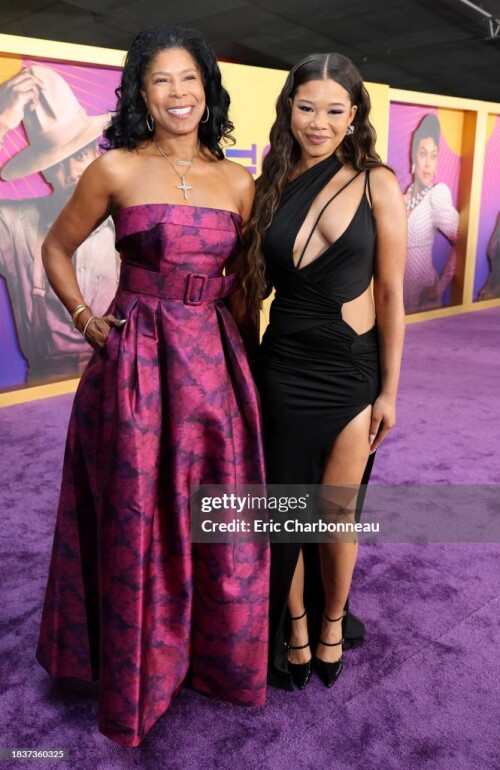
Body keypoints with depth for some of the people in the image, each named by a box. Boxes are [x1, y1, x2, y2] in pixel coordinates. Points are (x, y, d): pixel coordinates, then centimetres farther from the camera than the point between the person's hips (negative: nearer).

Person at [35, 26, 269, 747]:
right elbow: (57, 249, 7)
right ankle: (138, 676, 35)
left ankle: (216, 656, 40)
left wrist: (221, 325, 7)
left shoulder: (238, 182, 7)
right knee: (139, 525, 9)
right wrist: (88, 322, -1)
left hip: (214, 362, 4)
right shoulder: (116, 168, -3)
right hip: (135, 365, -3)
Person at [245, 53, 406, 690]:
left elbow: (390, 294, -3)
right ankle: (293, 627, 35)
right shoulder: (271, 185, 4)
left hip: (352, 372, -2)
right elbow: (252, 282, 9)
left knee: (337, 512, 8)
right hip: (281, 369, 2)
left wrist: (389, 390, -3)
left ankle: (333, 621, 37)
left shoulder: (376, 184, -3)